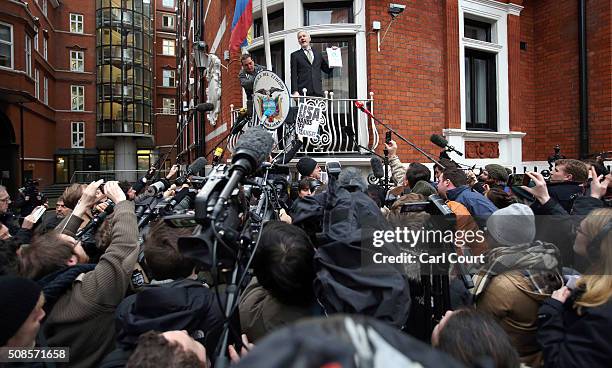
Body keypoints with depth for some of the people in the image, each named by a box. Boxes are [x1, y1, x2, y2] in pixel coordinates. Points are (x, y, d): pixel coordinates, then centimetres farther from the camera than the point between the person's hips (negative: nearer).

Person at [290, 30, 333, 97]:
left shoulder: (318, 53, 21)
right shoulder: (295, 55, 11)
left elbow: (328, 70, 22)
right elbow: (293, 75, 3)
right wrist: (295, 91, -11)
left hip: (317, 92, 3)